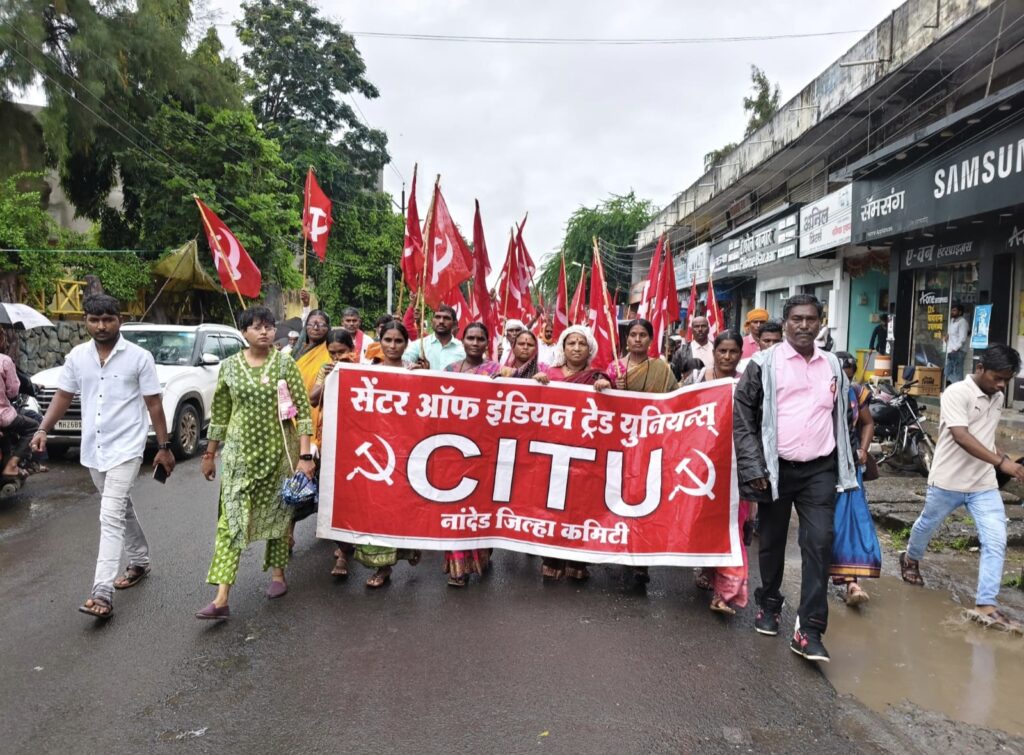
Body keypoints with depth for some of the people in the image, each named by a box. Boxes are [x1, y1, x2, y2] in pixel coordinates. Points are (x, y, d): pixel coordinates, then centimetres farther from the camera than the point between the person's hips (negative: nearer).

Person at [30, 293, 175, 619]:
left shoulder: (139, 357, -8)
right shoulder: (77, 356, 4)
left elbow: (154, 404, -5)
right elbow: (63, 396, 11)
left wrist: (164, 446, -4)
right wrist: (43, 429, -6)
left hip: (125, 448, -5)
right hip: (92, 449, 5)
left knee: (110, 517, -12)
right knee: (122, 509, 19)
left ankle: (102, 593, -13)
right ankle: (140, 561, 38)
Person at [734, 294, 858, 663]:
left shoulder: (832, 366, 9)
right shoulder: (764, 364, -5)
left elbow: (840, 417, 19)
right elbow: (742, 416, -5)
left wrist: (845, 467, 16)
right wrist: (754, 467, -11)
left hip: (820, 469, 2)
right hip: (776, 468, -2)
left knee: (819, 542, -7)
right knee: (772, 541, 12)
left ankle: (808, 630, -2)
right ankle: (769, 604, 34)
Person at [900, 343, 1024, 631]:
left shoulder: (998, 398, 7)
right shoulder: (956, 393, -17)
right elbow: (961, 437, -30)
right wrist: (1000, 461, -38)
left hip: (984, 485, 5)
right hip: (949, 481, -5)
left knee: (995, 541, -8)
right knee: (926, 526, 18)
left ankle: (986, 605, -5)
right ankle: (910, 559, 47)